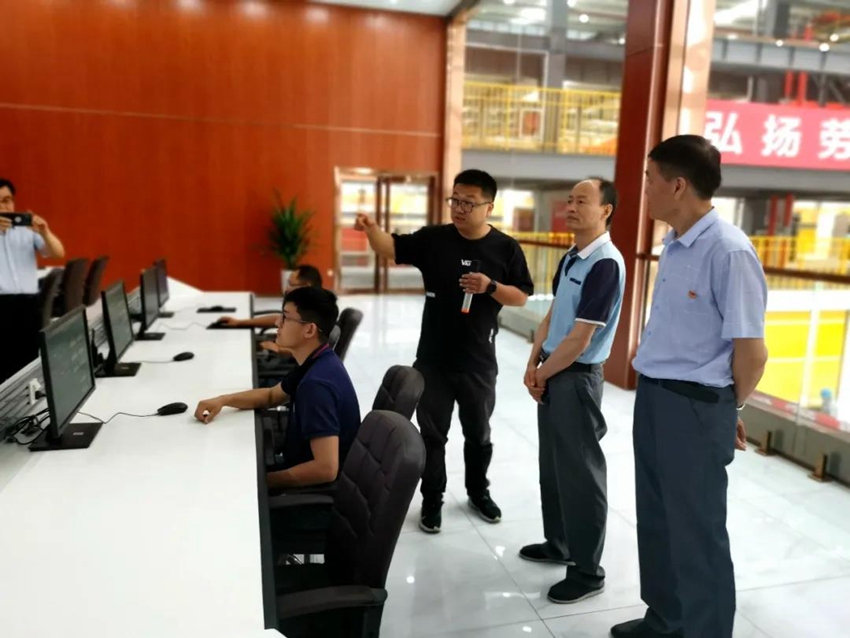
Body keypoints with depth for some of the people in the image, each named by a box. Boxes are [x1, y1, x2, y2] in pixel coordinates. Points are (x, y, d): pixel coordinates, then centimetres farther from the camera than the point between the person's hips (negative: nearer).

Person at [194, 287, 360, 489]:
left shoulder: (316, 384, -31)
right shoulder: (316, 363, -1)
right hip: (306, 475, 8)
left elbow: (326, 469, -34)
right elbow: (272, 396, 16)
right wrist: (224, 400, 0)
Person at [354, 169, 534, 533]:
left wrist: (490, 287, -21)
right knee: (432, 434, 12)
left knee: (478, 433, 18)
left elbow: (521, 298, -2)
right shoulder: (433, 239, -3)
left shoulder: (505, 248, -5)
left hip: (479, 362, 0)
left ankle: (478, 492, 41)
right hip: (433, 360, 0)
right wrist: (371, 229, -29)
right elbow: (391, 249, -9)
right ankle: (432, 500, 30)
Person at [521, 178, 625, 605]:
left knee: (580, 472, 2)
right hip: (552, 373, 9)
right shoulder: (571, 258, 9)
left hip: (577, 378, -9)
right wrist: (533, 365, 3)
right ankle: (558, 544, 36)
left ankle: (588, 570, 17)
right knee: (552, 465, 19)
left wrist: (542, 374, -9)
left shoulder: (605, 264, -19)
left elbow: (580, 339, -21)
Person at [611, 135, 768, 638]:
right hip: (653, 396, 9)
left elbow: (752, 353, -16)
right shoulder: (674, 246, 7)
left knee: (697, 532, 8)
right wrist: (659, 394, 16)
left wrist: (726, 412, -1)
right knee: (657, 518, 21)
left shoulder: (728, 251, -20)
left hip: (696, 407, -9)